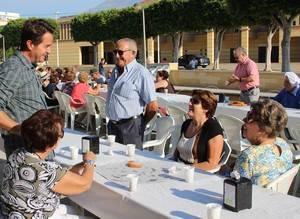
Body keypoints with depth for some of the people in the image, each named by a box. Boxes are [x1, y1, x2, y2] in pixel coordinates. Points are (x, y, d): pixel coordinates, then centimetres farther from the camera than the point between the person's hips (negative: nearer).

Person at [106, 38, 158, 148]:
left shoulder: (141, 74, -16)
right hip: (112, 125, 8)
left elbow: (152, 106, -17)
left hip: (130, 127, -8)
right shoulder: (115, 71, 11)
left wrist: (142, 123, -4)